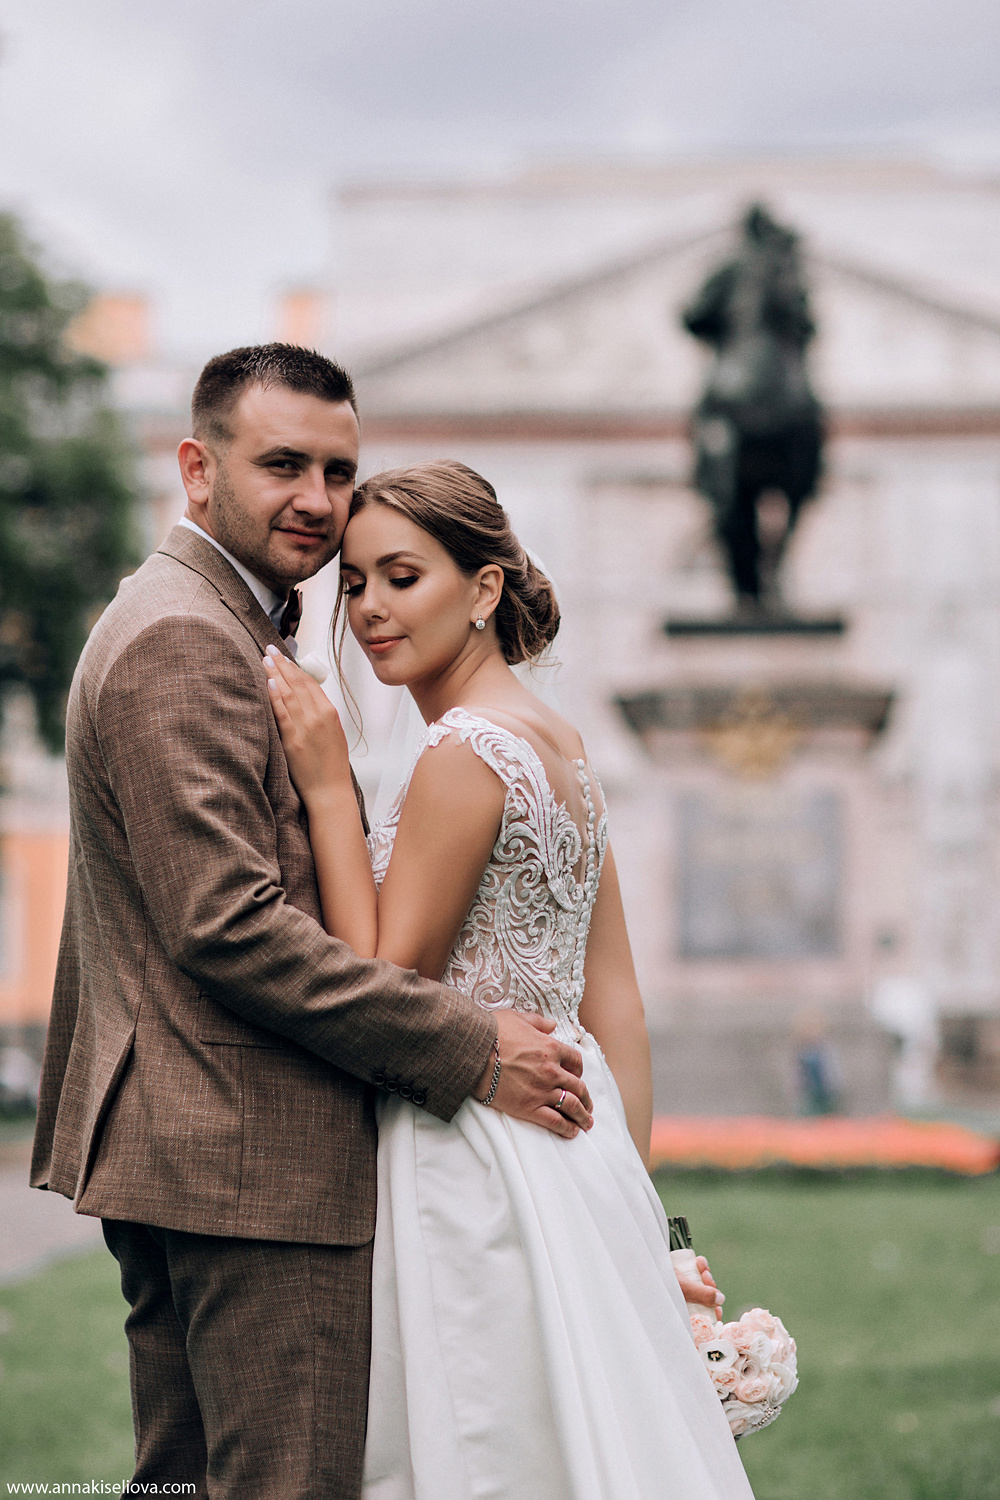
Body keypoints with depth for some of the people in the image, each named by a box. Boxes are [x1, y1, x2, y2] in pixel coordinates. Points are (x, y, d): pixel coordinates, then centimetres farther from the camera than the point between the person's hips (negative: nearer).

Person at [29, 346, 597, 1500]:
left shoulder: (227, 631, 20)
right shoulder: (182, 641, -15)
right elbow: (227, 924, -22)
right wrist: (468, 1052, -19)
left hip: (171, 1146, 11)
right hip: (252, 1158, -11)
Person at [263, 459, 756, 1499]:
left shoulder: (466, 751, -17)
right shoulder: (561, 746, 11)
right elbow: (616, 1001, 12)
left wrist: (326, 788, -12)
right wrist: (624, 1185, 16)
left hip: (477, 1168, -9)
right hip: (572, 1137, 9)